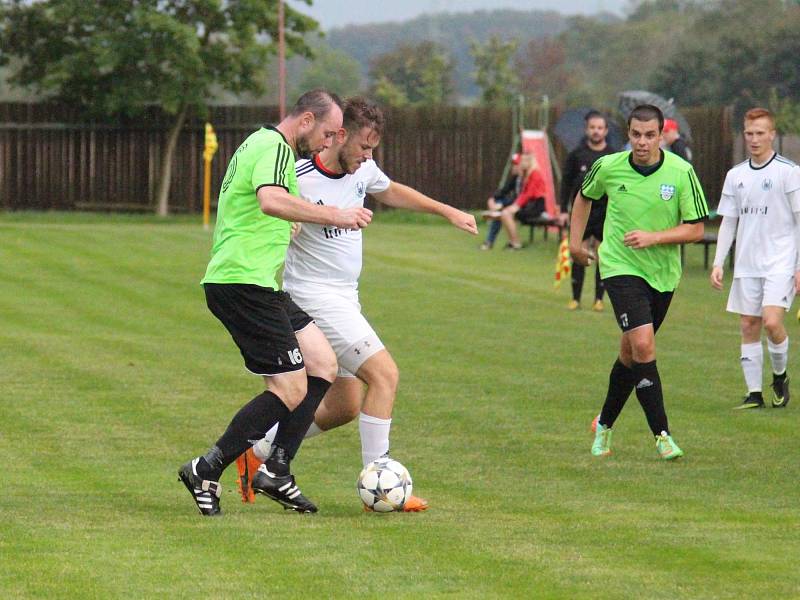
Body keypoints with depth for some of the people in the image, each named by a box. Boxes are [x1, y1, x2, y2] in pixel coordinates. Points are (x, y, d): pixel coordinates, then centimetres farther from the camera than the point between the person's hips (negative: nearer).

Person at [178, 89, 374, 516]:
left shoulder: (261, 143, 21)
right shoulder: (275, 147, -13)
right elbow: (271, 201, -33)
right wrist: (334, 216, -30)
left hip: (259, 284, 11)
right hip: (243, 283, -11)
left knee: (323, 364, 9)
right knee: (291, 390, -10)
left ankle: (277, 470, 9)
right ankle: (206, 472, -4)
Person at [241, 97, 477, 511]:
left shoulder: (363, 170, 4)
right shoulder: (300, 181, -20)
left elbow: (392, 192, 26)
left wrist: (447, 212, 26)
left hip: (344, 298, 9)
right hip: (314, 296, -9)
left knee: (344, 406, 11)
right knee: (384, 374, -18)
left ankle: (259, 450, 24)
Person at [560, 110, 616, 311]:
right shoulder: (576, 155, 2)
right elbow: (566, 182, 5)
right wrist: (564, 210, 0)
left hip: (605, 213, 0)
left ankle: (599, 299, 10)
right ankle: (576, 298, 7)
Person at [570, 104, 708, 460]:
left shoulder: (681, 172, -10)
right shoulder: (608, 167, -7)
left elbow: (696, 229, -8)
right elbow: (585, 196, 15)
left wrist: (653, 237, -21)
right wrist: (575, 240, 15)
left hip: (663, 273, 2)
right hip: (620, 267, -2)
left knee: (631, 352, 13)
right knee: (643, 344, -19)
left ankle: (605, 424, 35)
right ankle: (661, 434, -17)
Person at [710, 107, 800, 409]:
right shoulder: (736, 175, 9)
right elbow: (728, 222, 14)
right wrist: (718, 263, 7)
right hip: (746, 265, 5)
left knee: (772, 322, -17)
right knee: (748, 326, 2)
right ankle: (754, 393, 8)